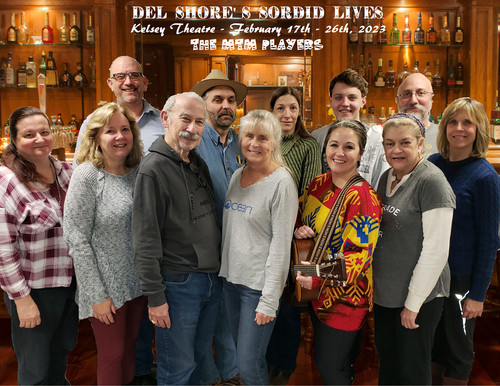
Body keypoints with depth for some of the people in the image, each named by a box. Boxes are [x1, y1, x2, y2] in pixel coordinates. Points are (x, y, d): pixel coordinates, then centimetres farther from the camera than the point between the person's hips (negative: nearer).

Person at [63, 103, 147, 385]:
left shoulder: (139, 171, 1)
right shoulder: (87, 176, -15)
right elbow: (76, 239, -15)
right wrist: (97, 295, -15)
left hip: (138, 281, 5)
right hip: (106, 287, -5)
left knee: (130, 347, 20)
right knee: (113, 354, 10)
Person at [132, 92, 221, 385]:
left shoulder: (199, 164, 9)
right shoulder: (153, 169, -16)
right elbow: (145, 241, -18)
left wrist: (218, 270, 13)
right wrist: (155, 297, -17)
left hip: (213, 280, 7)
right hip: (178, 284, -7)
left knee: (200, 358, 22)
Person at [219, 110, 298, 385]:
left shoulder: (281, 182, -14)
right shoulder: (237, 176, 7)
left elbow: (281, 244, -16)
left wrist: (269, 300, -17)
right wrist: (224, 270, 13)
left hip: (259, 284, -7)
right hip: (231, 278, 7)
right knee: (240, 352, 18)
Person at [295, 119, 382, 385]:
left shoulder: (364, 197, -21)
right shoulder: (319, 183, 1)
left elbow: (358, 254, -24)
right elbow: (300, 216, 16)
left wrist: (319, 278, -34)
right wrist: (298, 231, -7)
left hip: (344, 297, -7)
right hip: (315, 290, 7)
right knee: (322, 359, 23)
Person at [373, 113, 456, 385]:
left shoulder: (431, 181, -17)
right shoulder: (387, 178, 7)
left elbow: (436, 250, -19)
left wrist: (413, 302, -16)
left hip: (420, 296, -7)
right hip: (385, 292, 7)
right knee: (387, 364, 21)